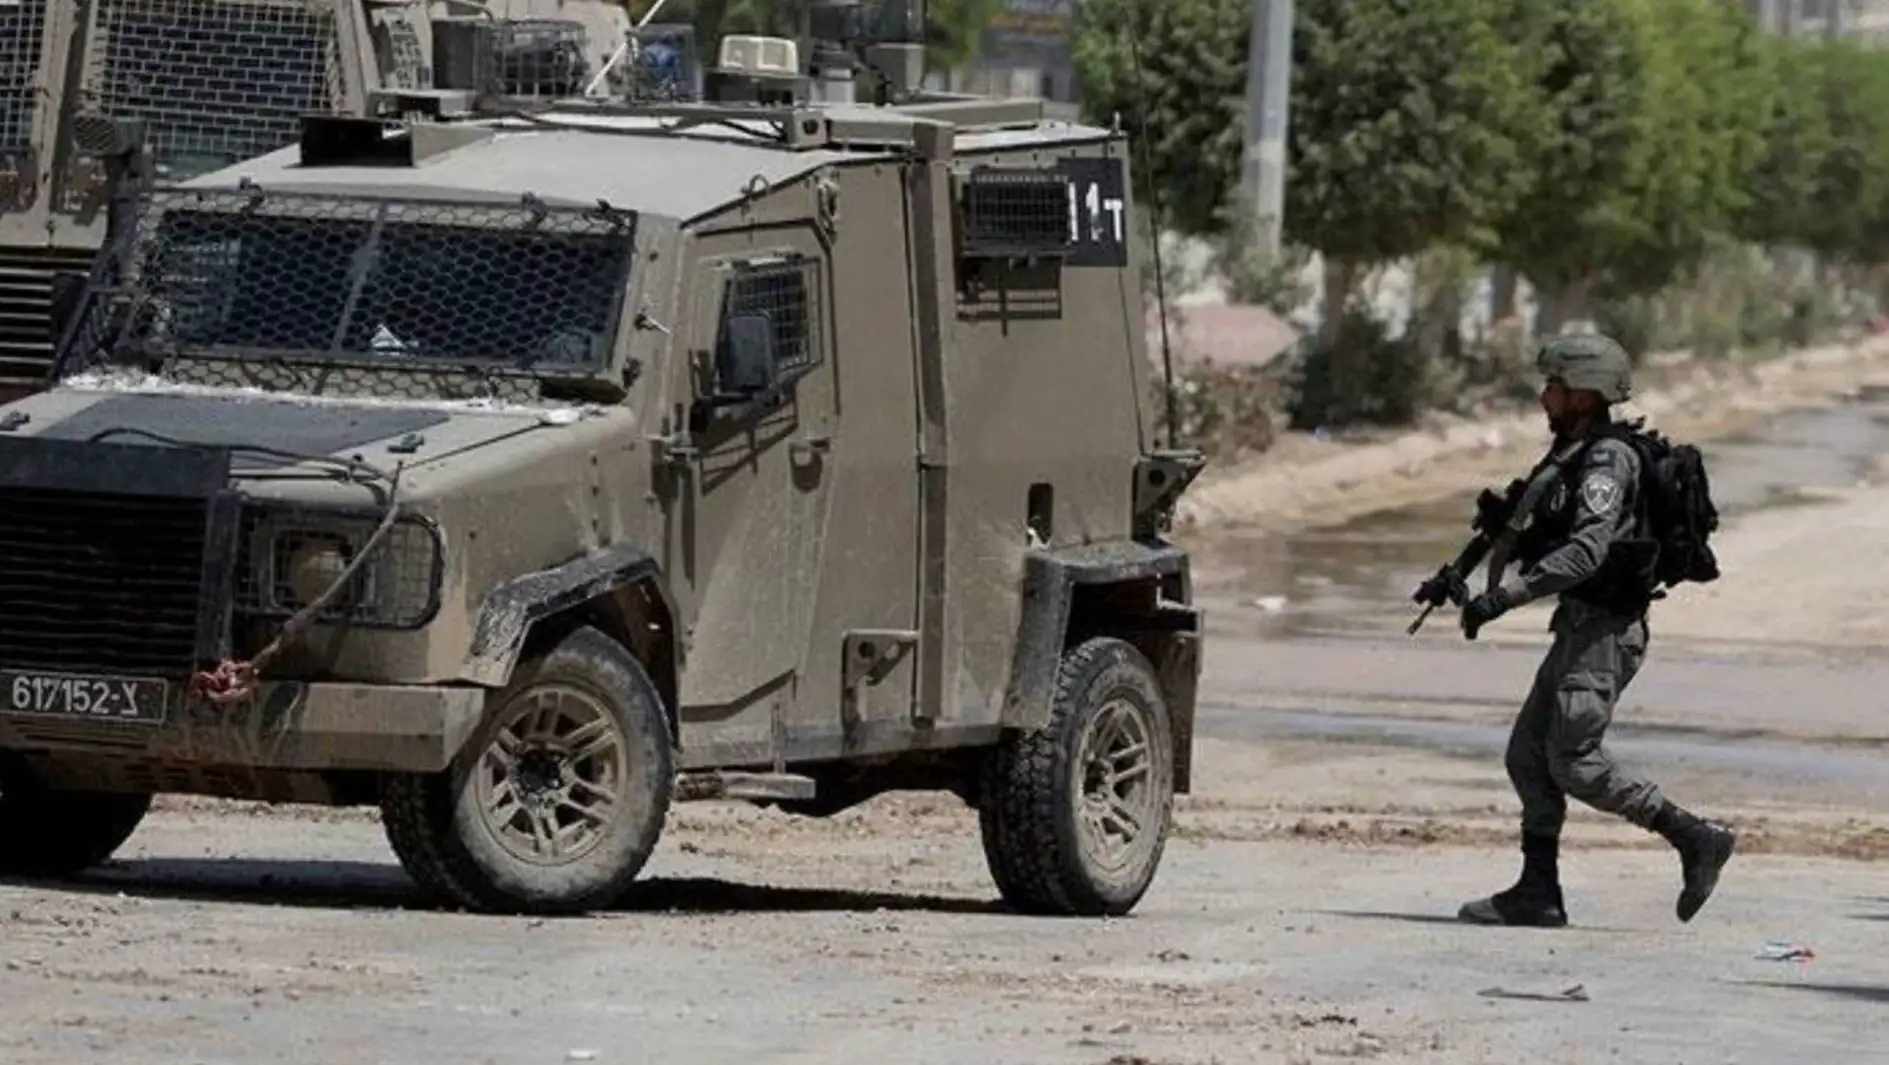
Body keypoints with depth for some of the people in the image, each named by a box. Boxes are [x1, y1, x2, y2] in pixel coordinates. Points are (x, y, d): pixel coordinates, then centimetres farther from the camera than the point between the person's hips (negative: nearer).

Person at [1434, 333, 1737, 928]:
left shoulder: (1607, 461, -16)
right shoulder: (1573, 456, 15)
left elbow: (1586, 551, -29)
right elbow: (1543, 540, 24)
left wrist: (1504, 597, -32)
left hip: (1605, 631, -10)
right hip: (1578, 629, 10)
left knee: (1576, 763, -12)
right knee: (1529, 755, 7)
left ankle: (1696, 839, -6)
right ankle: (1538, 893, 7)